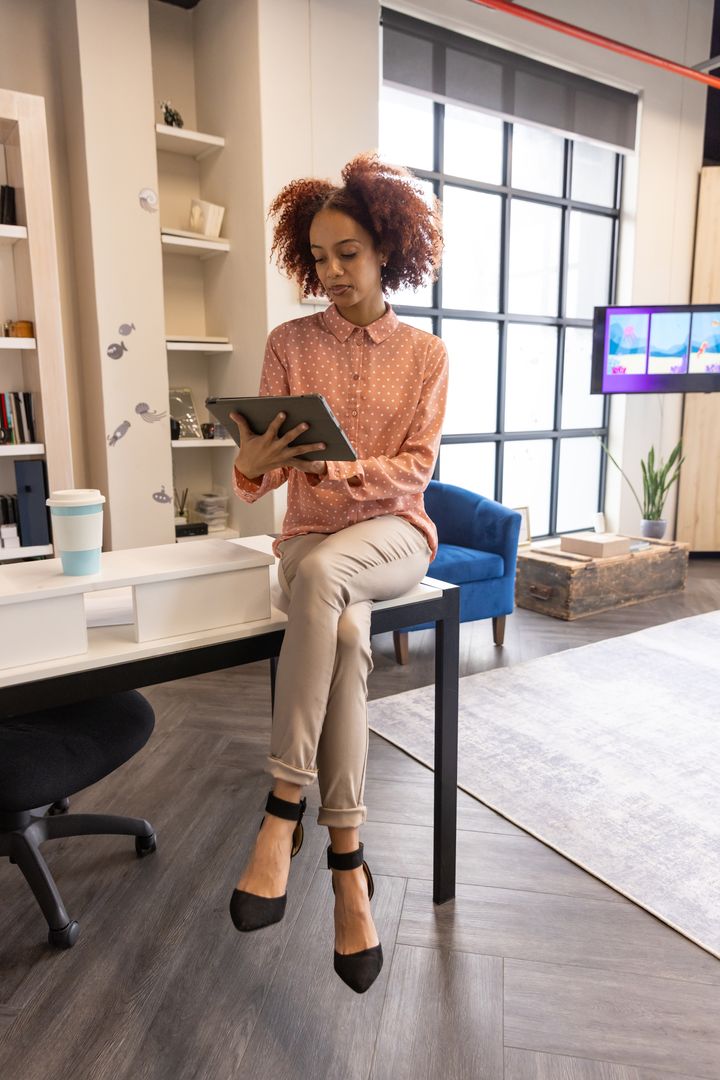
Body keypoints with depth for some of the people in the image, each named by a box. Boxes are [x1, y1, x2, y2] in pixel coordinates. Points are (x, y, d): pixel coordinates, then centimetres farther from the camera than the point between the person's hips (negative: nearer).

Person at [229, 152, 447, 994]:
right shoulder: (289, 344, 6)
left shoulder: (426, 354, 6)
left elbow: (415, 466, -3)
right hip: (309, 539, 1)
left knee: (322, 572, -37)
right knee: (346, 632, -34)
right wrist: (253, 465, -25)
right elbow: (261, 476, 0)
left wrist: (340, 471, -22)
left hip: (392, 533, -1)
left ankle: (284, 809, -28)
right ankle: (348, 860, -22)